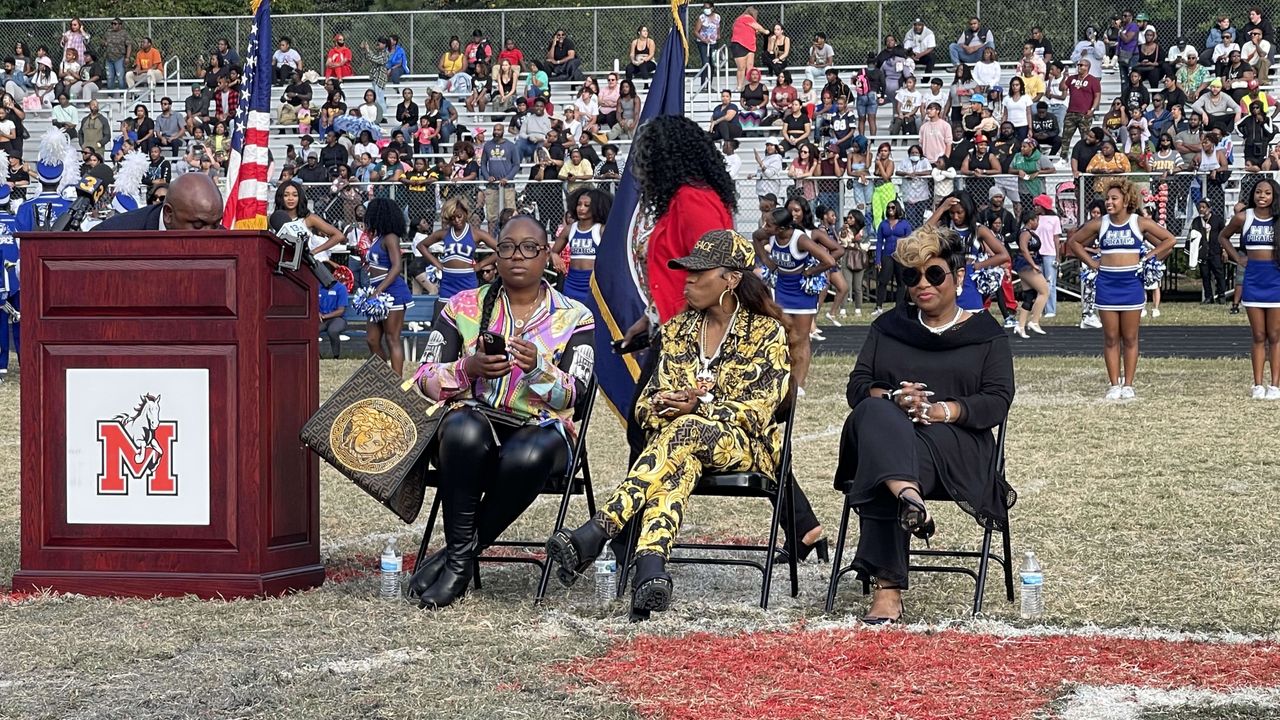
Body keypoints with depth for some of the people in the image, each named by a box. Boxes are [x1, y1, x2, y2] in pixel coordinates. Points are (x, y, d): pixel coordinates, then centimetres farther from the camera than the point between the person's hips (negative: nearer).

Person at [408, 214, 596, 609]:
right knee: (464, 429, -39)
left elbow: (571, 395, -2)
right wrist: (469, 368, -15)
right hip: (472, 420, 1)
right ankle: (461, 553, -26)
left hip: (541, 429, 0)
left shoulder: (574, 318, 9)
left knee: (527, 457, -39)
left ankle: (457, 559, -21)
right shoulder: (463, 307, 12)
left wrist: (537, 368, -24)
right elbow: (425, 380, 6)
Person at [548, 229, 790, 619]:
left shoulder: (768, 333, 3)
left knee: (685, 431, -37)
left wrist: (699, 407, -21)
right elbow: (646, 402, 11)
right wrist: (664, 406, -14)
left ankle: (594, 533, -49)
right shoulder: (677, 329, 17)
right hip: (673, 432, 3)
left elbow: (759, 410, -7)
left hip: (745, 447, -3)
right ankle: (651, 569, -61)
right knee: (678, 463, -37)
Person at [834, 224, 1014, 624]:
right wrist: (893, 398, -12)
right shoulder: (888, 328, 26)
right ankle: (909, 497, -66)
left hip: (956, 444, -2)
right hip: (882, 432, 2)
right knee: (875, 412, -39)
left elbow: (997, 402, 2)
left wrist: (942, 410, -17)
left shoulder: (985, 333, 16)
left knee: (879, 472, -39)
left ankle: (887, 590, -50)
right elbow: (857, 387, 13)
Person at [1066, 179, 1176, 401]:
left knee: (1130, 338, 4)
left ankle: (1128, 385, 10)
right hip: (1107, 282, 2)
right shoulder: (1099, 224, 3)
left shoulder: (1140, 223, -1)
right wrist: (1092, 262, 5)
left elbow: (1170, 240, 5)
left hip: (1131, 282, -1)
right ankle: (1114, 385, 9)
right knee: (1110, 338, 4)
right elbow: (1073, 242, 14)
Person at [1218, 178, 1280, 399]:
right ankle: (1258, 385, 6)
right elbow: (1223, 237, 18)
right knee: (1258, 336, 4)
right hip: (1253, 278, 2)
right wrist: (1238, 258, 7)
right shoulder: (1243, 218, 2)